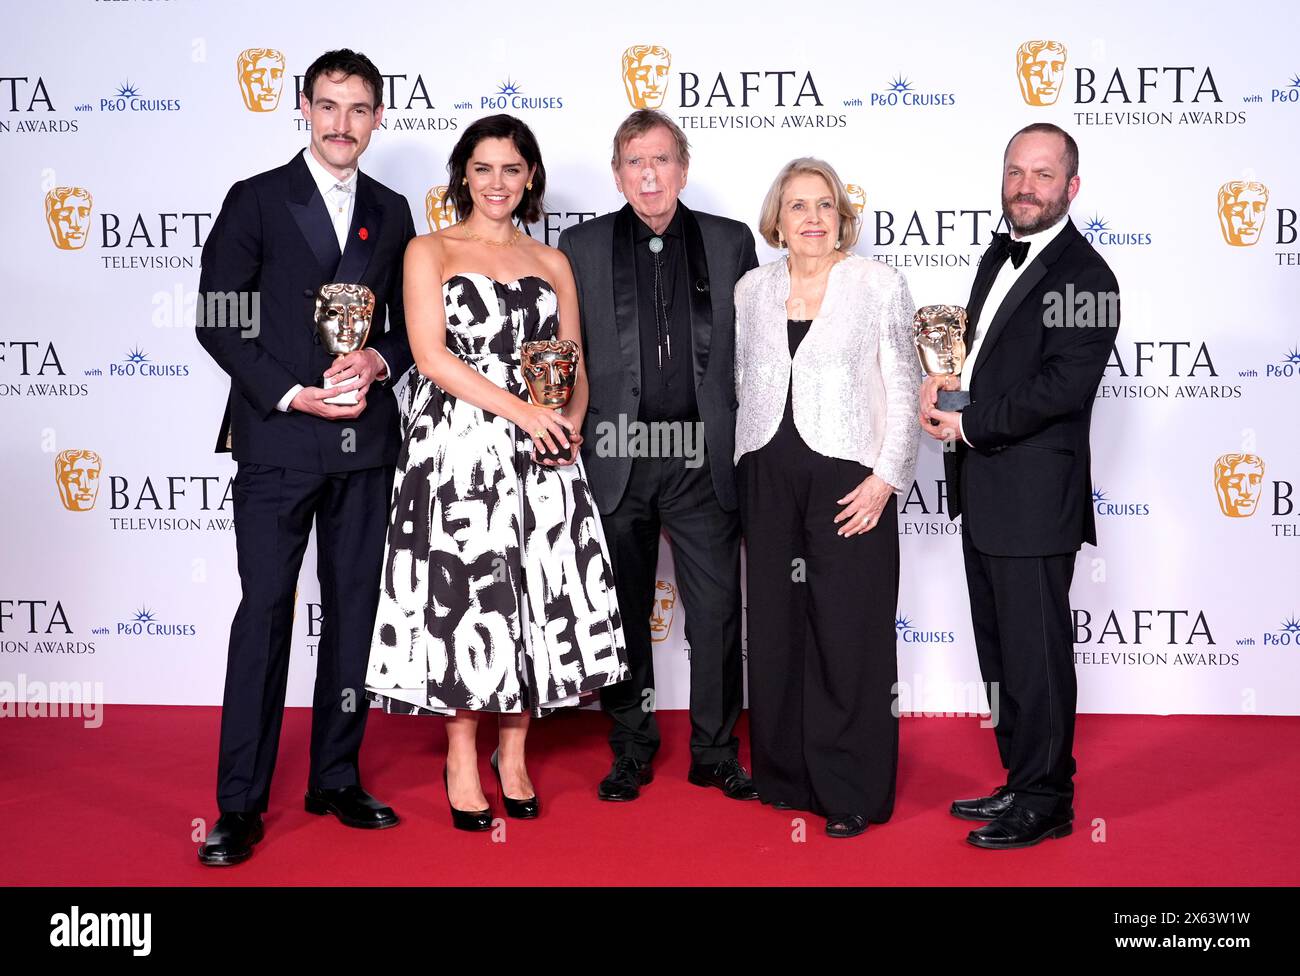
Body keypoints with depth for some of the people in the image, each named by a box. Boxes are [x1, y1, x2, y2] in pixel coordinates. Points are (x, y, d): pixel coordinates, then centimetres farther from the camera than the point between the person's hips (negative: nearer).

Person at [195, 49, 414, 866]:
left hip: (365, 442, 4)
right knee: (265, 614, -3)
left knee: (354, 610, 9)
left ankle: (337, 780, 22)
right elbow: (218, 322, -4)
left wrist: (379, 361, -8)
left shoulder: (391, 212, 13)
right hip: (276, 440, -4)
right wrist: (295, 394, -14)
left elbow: (410, 322, 14)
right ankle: (241, 804, 6)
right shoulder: (255, 202, 1)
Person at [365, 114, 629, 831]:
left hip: (541, 452, 3)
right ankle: (462, 760, 13)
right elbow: (431, 354, -6)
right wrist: (520, 409, -15)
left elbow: (575, 365, 15)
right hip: (455, 450, -3)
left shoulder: (552, 262, 16)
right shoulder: (429, 251, 6)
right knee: (462, 599, -3)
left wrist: (570, 420, -7)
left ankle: (513, 754, 18)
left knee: (535, 598, 2)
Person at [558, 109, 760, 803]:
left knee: (717, 611, 3)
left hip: (705, 458, 0)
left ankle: (715, 752, 20)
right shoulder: (581, 246, 7)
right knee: (624, 612, 10)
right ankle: (631, 750, 26)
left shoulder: (731, 243, 8)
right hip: (616, 458, 0)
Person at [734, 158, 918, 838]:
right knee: (774, 624, 8)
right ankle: (785, 775, 23)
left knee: (847, 631, -3)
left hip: (848, 476, -4)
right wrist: (744, 470, 9)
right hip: (768, 476, 4)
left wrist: (886, 477, -10)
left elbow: (902, 389, -2)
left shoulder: (879, 284, 0)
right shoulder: (752, 289, 11)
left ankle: (851, 792, 10)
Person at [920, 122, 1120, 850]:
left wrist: (967, 425, -15)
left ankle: (1046, 802, 16)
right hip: (985, 494, 9)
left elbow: (1063, 386, -21)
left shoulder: (1085, 276, -13)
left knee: (1036, 655, 2)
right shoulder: (1000, 257, 15)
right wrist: (945, 382, 2)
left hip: (1035, 497, -9)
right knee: (1002, 654, 17)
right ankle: (1022, 783, 31)